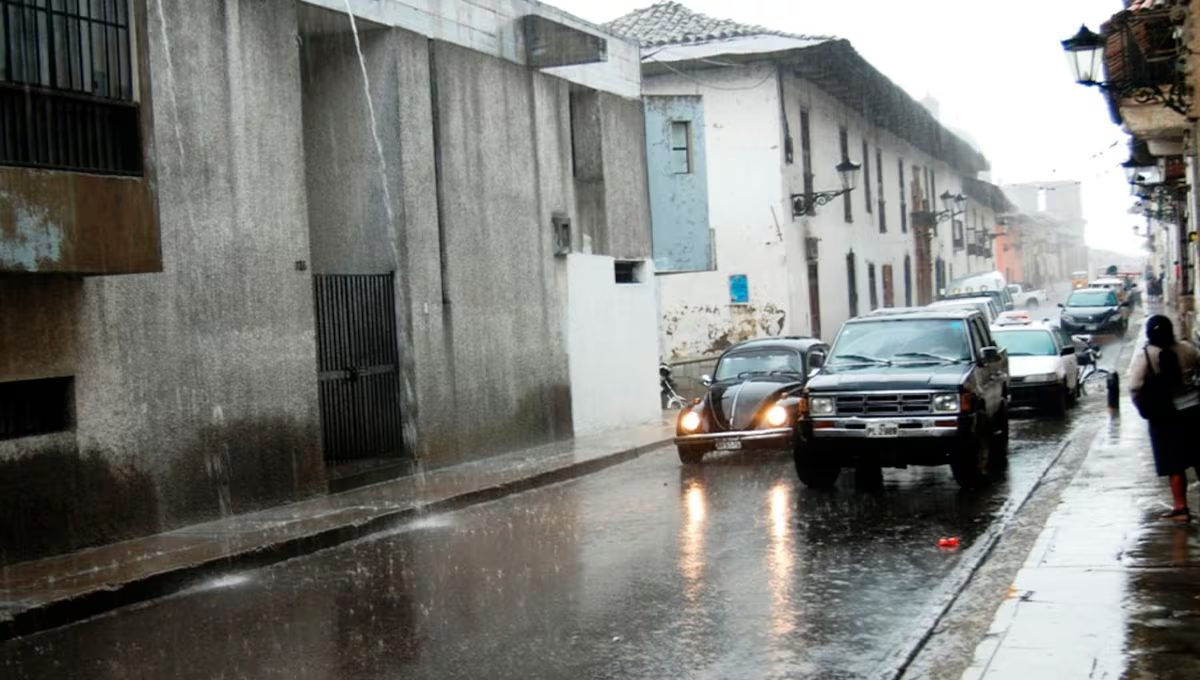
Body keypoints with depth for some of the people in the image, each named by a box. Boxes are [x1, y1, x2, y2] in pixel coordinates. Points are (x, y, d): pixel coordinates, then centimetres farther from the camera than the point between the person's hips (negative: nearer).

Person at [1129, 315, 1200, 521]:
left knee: (1174, 464, 3)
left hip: (1164, 415, -3)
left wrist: (1144, 408, 2)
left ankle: (1181, 508, 2)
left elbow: (1135, 388, -14)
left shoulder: (1143, 356, -12)